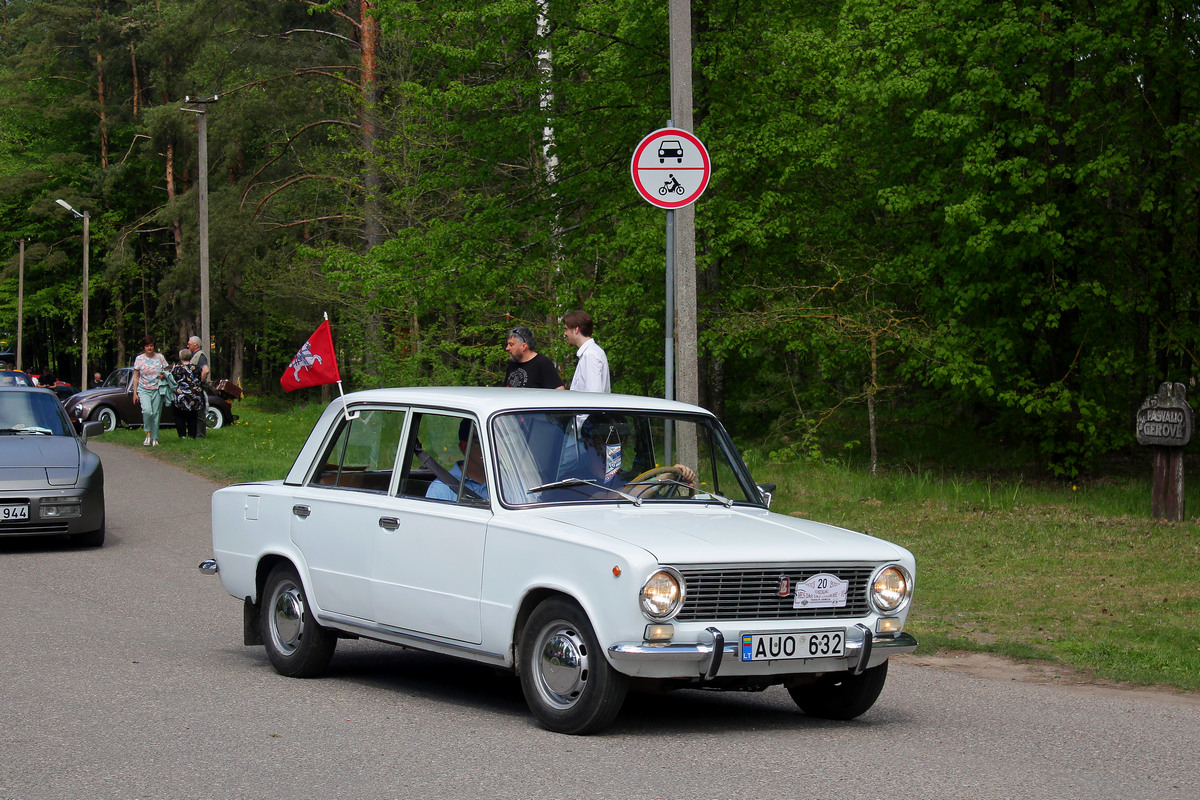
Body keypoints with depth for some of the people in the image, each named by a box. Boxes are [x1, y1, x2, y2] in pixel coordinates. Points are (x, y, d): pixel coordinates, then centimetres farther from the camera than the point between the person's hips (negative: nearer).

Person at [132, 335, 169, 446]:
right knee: (147, 411, -23)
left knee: (156, 414, 1)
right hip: (144, 390, -1)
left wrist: (164, 375, -10)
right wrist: (135, 392, 2)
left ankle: (154, 438, 11)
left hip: (157, 390, 1)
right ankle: (148, 434, -6)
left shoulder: (160, 357, 5)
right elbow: (136, 376, 6)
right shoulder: (139, 359, 3)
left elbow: (166, 371, 15)